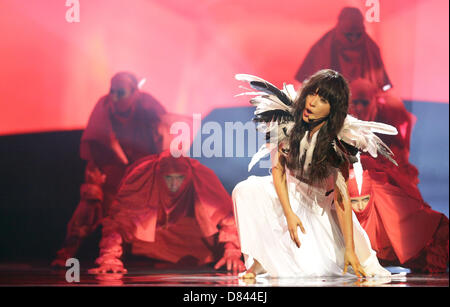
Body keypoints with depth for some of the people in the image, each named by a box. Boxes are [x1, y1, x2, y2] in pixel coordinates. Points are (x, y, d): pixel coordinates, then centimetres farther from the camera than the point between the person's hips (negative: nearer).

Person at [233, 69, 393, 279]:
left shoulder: (336, 143, -24)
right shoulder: (289, 124, -15)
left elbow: (342, 197, -24)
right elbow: (278, 169, -7)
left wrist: (349, 250, -27)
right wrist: (289, 214, -18)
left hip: (319, 205, -3)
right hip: (287, 194, 3)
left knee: (312, 268, -18)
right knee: (245, 191, -26)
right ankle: (257, 262, -15)